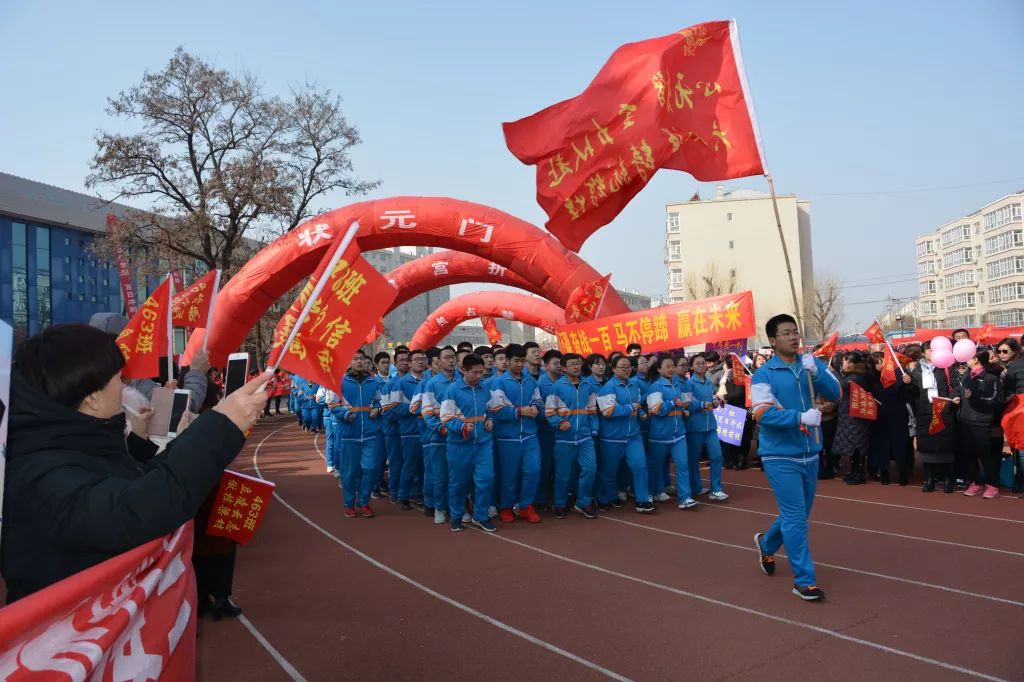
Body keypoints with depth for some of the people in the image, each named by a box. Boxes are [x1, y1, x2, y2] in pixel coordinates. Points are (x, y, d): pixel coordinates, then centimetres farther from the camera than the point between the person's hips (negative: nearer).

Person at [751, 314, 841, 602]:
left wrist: (815, 372, -24)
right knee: (795, 518, -5)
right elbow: (762, 414, -20)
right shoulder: (763, 375, -10)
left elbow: (834, 393, -7)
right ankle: (804, 580, 7)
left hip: (810, 453, 6)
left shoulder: (813, 364, 4)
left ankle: (767, 544, 44)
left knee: (798, 514, 19)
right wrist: (800, 418, -32)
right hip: (781, 456, -6)